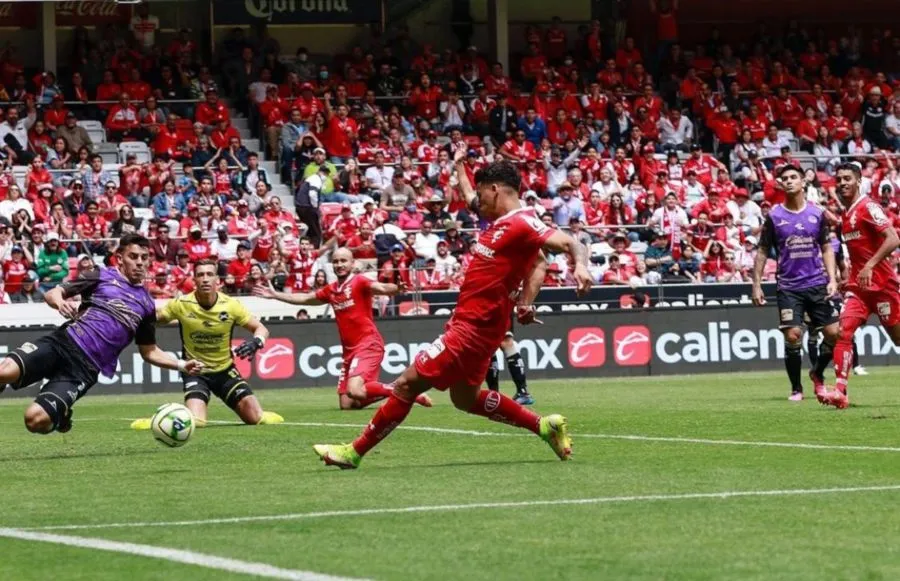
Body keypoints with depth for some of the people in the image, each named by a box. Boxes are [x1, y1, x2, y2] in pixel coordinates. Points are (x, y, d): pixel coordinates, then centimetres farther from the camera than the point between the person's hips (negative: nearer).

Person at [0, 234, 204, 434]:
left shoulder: (147, 305, 20)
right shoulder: (102, 277, 12)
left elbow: (149, 352, 28)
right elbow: (52, 294, 6)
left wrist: (182, 365, 14)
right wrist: (60, 302, -18)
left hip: (84, 368, 2)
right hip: (62, 342, -2)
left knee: (36, 420, -21)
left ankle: (60, 417, 13)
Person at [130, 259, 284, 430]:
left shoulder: (231, 305, -13)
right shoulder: (181, 304, -16)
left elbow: (261, 328, -5)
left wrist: (256, 342, -27)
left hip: (225, 370, 2)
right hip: (195, 372, -2)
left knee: (255, 418, -6)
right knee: (195, 422, -25)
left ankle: (258, 416, 32)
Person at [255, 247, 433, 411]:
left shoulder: (359, 282, -8)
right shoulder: (331, 290, 14)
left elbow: (381, 288, -28)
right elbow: (304, 299, 30)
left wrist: (396, 288, -50)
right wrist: (275, 295, 34)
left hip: (368, 345, -8)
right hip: (349, 350, 8)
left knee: (355, 391, -28)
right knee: (347, 405, 6)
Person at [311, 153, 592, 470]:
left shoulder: (522, 223, -18)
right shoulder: (499, 221, 9)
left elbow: (571, 243, -28)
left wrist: (580, 265, -44)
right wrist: (459, 164, 38)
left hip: (475, 327, -11)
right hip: (467, 321, 11)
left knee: (407, 384, -6)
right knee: (466, 398, 24)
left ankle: (355, 451, 3)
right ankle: (545, 425, 26)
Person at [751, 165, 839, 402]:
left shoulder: (817, 213, 5)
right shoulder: (774, 216, 0)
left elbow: (826, 249, 10)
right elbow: (762, 252, 4)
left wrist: (832, 279, -1)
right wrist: (757, 285, -2)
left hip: (817, 284, 2)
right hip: (789, 287, -2)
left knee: (834, 333, -3)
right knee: (793, 336, -11)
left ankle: (818, 374, 23)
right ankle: (796, 388, 5)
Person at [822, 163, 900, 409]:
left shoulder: (867, 207, -12)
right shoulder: (845, 213, 14)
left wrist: (870, 266, -28)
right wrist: (848, 276, 20)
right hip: (858, 284, 7)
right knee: (844, 332, -11)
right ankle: (840, 391, -18)